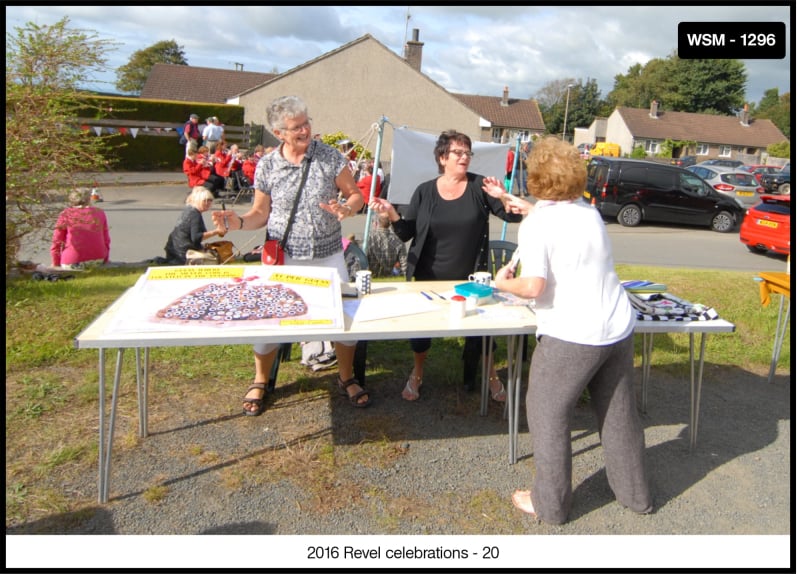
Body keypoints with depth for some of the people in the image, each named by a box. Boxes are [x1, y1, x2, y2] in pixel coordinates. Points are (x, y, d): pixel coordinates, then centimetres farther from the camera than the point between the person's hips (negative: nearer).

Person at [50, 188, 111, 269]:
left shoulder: (65, 214, -2)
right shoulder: (100, 213, 3)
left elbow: (56, 242, -1)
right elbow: (106, 240, 7)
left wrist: (56, 265, 12)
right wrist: (104, 261, 20)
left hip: (73, 263, -1)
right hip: (97, 261, 1)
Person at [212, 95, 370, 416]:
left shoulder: (330, 157, -3)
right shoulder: (267, 166, -2)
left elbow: (355, 195, 2)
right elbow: (260, 214, 5)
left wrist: (346, 209, -20)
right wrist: (238, 222, -16)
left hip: (328, 255, 1)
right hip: (283, 256, 0)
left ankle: (346, 379, 28)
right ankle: (260, 383, 27)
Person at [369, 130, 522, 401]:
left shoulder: (479, 186, -5)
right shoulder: (424, 191, -1)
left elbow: (514, 216, -8)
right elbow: (407, 234, 0)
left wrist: (503, 197, -27)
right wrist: (391, 213, -18)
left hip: (470, 277, -1)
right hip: (429, 277, 1)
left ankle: (491, 376, 36)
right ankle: (417, 374, 38)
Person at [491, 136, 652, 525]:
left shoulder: (535, 224, -12)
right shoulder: (589, 211, 10)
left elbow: (534, 286, -21)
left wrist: (504, 283, -1)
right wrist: (513, 200, 40)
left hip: (570, 336, -7)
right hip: (619, 329, 7)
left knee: (548, 417, 11)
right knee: (619, 415, 21)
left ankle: (549, 504, 23)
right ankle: (635, 494, 38)